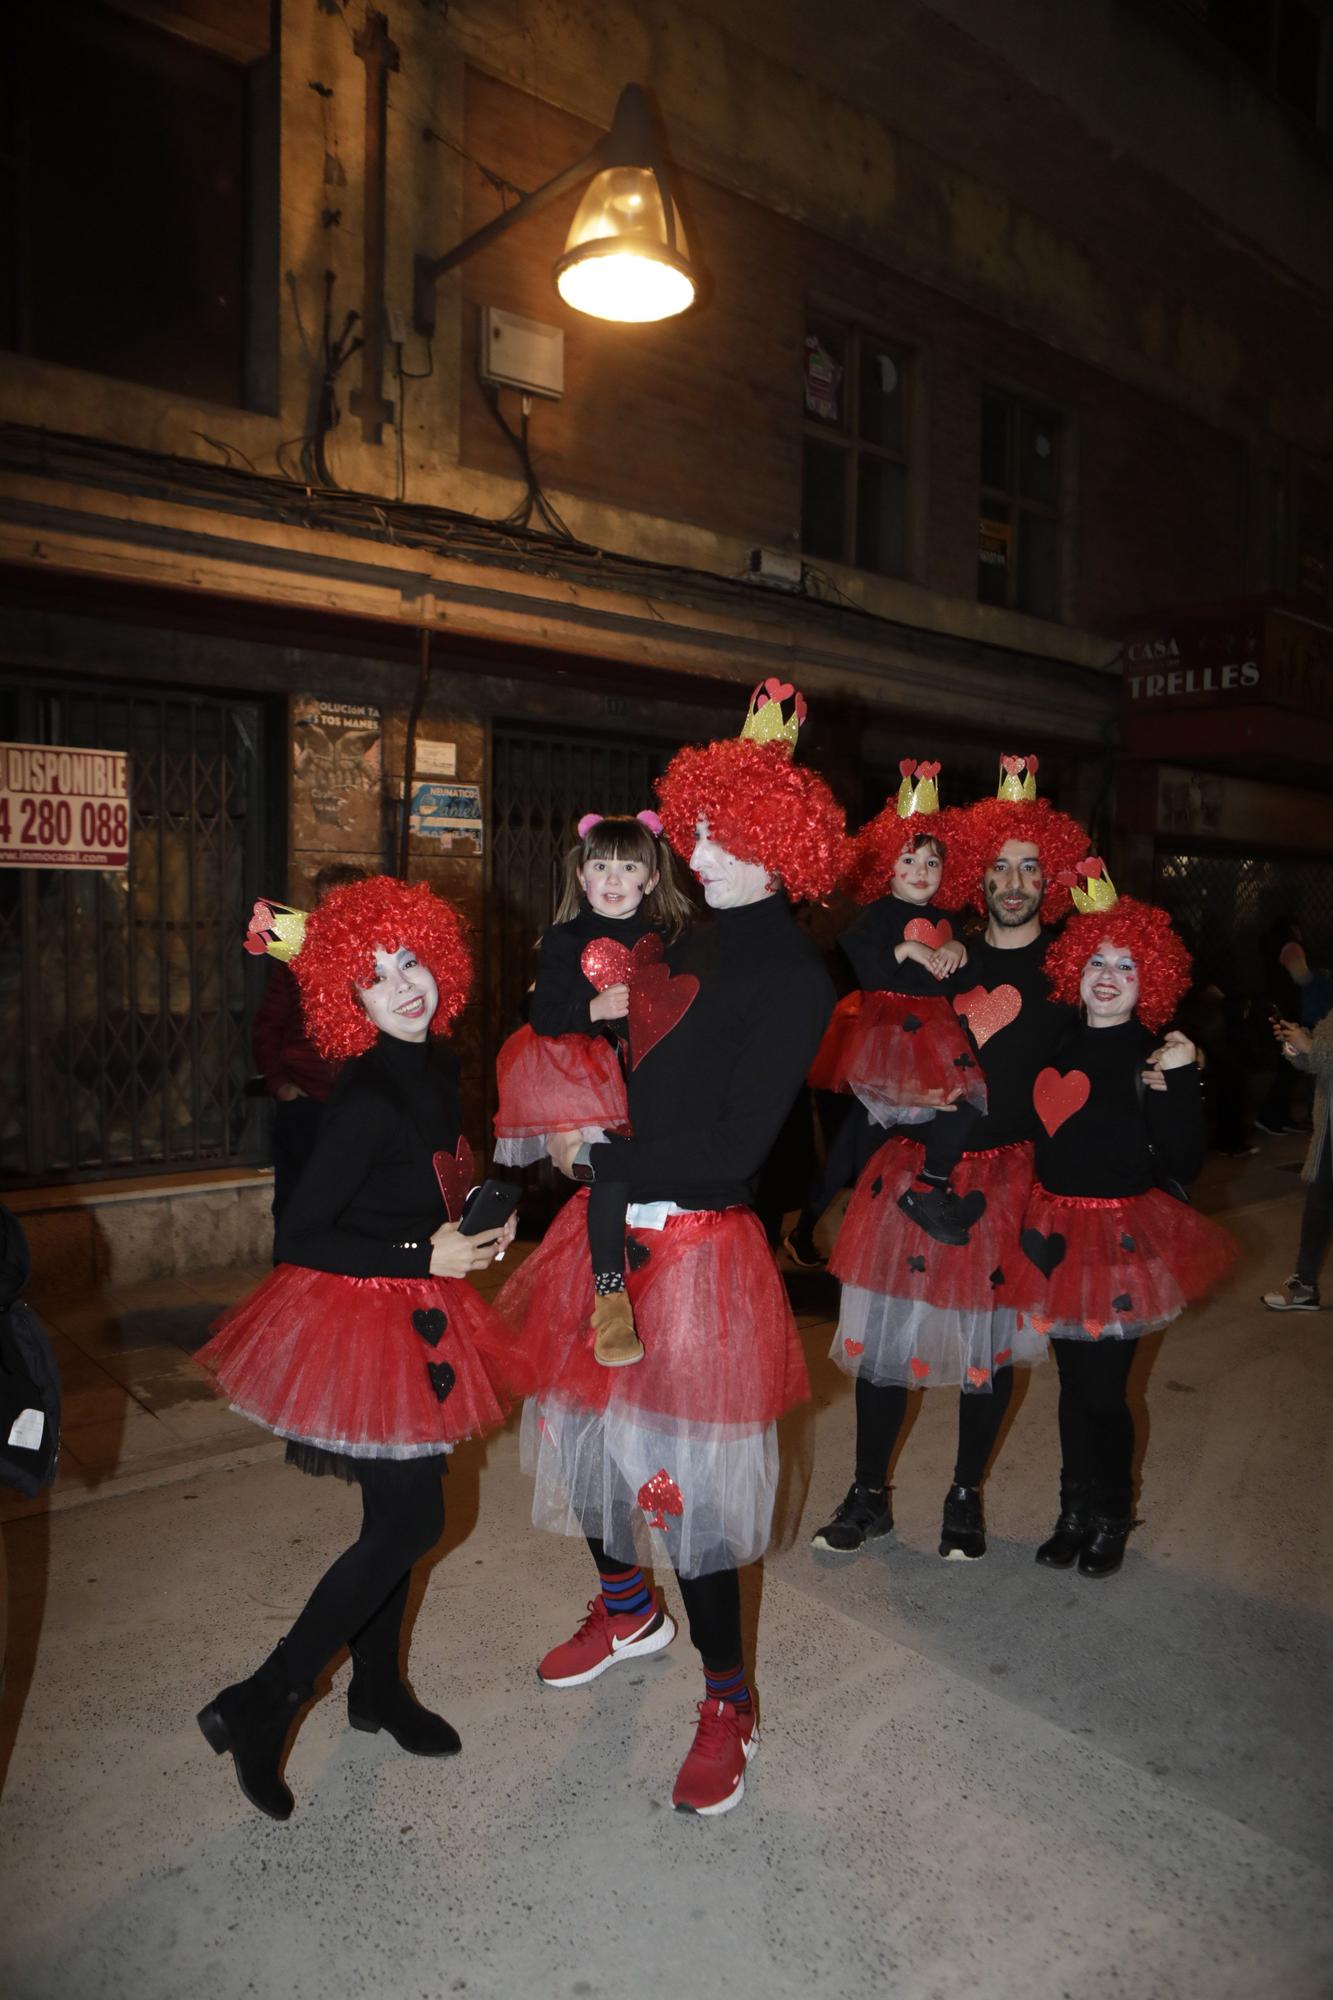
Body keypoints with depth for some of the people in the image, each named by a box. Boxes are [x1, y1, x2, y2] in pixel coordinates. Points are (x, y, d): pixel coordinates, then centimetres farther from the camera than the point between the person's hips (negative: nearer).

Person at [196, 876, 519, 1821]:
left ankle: (379, 1688, 38)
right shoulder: (369, 1100, -23)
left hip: (409, 1318, 8)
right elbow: (298, 1238, -21)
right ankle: (259, 1706, 12)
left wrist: (480, 1226, 2)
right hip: (363, 1322, -8)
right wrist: (424, 1257, -21)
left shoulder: (437, 1074, 3)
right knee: (412, 1520, -2)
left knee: (396, 1513, 19)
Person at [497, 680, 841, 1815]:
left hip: (698, 1248, -8)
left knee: (686, 1467, -1)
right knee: (589, 1420, 19)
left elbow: (735, 1145, -18)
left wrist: (601, 1162, -12)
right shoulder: (699, 945, 10)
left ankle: (728, 1702, 23)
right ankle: (627, 1610, 46)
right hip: (618, 1230, 8)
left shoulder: (796, 978, -13)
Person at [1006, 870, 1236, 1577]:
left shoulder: (1160, 1054, -9)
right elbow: (1035, 1132, 14)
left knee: (1102, 1389, 1)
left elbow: (1182, 1165, -13)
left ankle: (1111, 1518, 25)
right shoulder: (1057, 1043, 3)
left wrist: (1177, 1084, -23)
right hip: (1056, 1233, 4)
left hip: (1123, 1239, -4)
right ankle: (1077, 1512, 30)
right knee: (1073, 1380, 12)